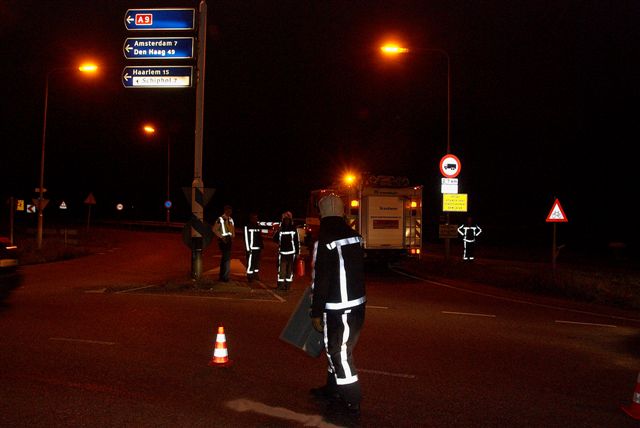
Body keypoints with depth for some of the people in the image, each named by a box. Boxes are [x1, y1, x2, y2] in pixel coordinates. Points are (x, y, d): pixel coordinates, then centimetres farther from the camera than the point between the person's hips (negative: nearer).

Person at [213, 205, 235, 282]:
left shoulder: (230, 219, 13)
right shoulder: (220, 219, -10)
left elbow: (233, 229, 23)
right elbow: (214, 229, -12)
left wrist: (233, 237, 9)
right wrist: (221, 237, -13)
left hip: (229, 240, 8)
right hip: (223, 240, -8)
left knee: (224, 257, 13)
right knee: (227, 258, -12)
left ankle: (222, 275, 21)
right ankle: (225, 276, -9)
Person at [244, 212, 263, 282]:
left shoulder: (258, 226, 12)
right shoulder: (247, 226, -9)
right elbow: (246, 238, -10)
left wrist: (261, 244, 13)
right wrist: (248, 248, -13)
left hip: (258, 248, 7)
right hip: (251, 248, -7)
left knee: (257, 262, 14)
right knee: (250, 263, -6)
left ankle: (256, 275, 24)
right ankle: (249, 277, 3)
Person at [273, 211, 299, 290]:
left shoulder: (294, 229, 4)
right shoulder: (280, 229, 5)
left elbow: (297, 241, 5)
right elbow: (275, 239, 2)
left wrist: (297, 252, 2)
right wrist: (278, 232, -14)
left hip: (291, 252, 0)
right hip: (282, 252, 0)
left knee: (290, 269, 6)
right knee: (281, 269, -4)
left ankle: (288, 284, 13)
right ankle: (281, 284, 1)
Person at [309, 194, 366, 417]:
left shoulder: (325, 242, -18)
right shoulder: (355, 236, 6)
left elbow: (320, 281, -18)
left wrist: (316, 313, -11)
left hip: (338, 308, -8)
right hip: (358, 302, 8)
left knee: (339, 352, 3)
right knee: (337, 348, 22)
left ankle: (352, 401, 8)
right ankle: (333, 387, 37)